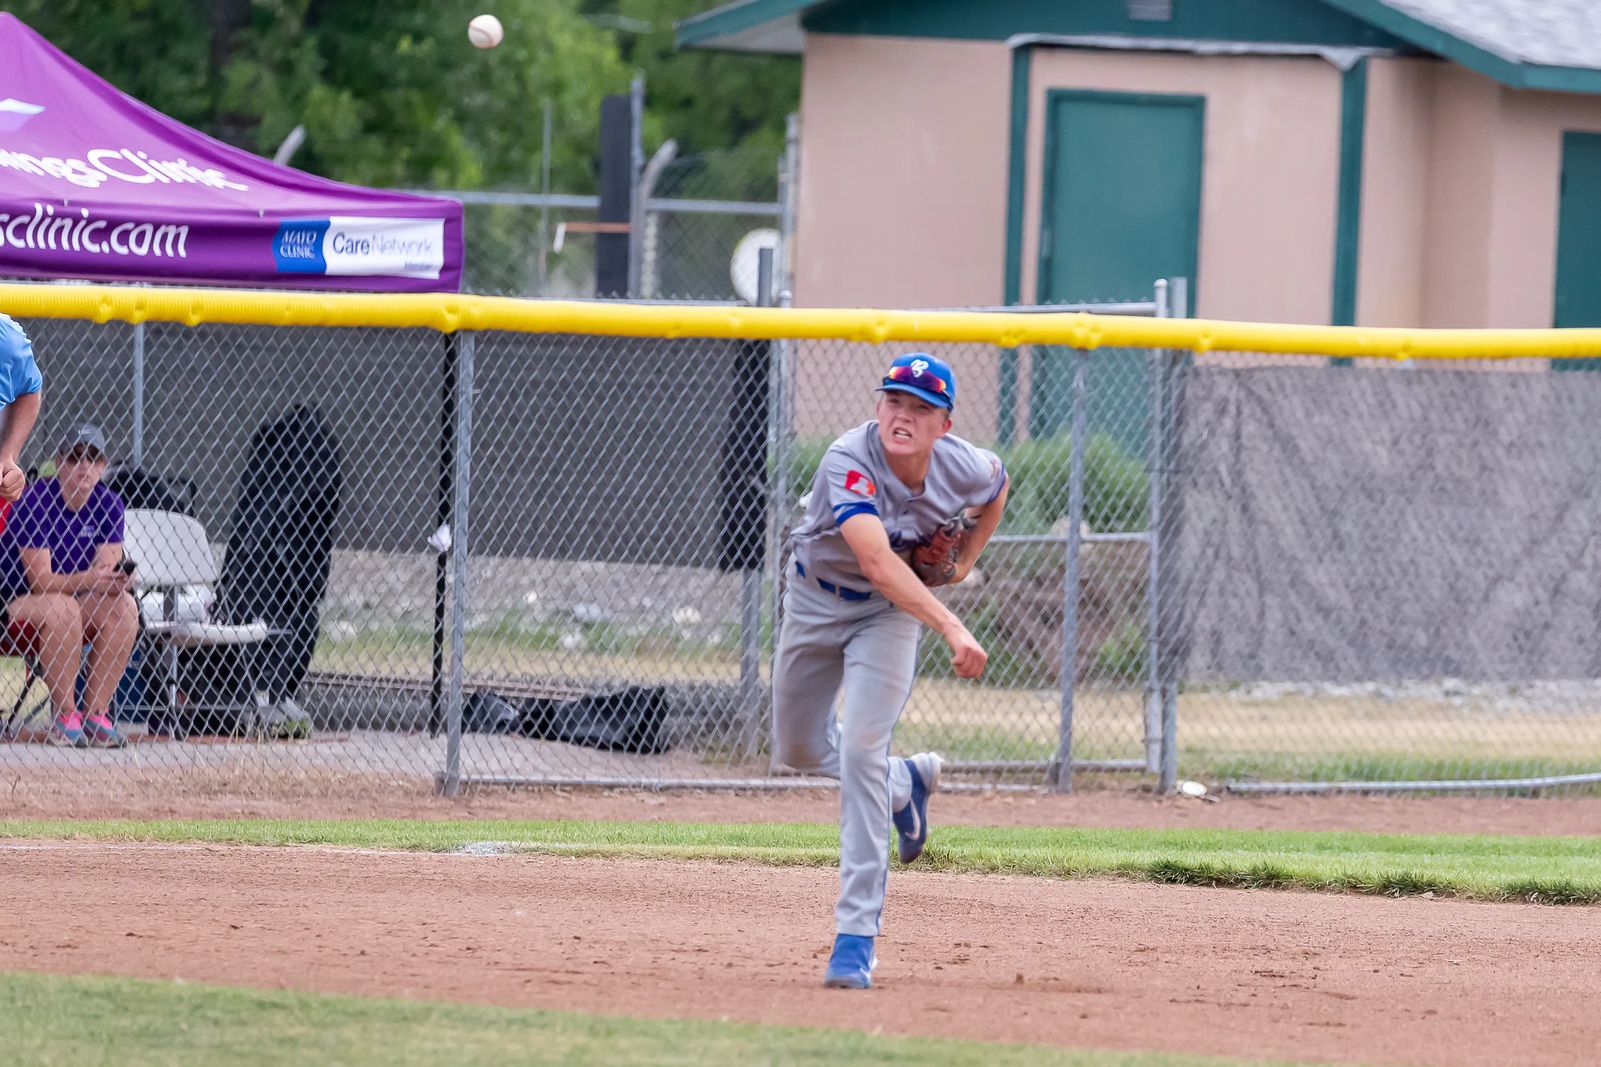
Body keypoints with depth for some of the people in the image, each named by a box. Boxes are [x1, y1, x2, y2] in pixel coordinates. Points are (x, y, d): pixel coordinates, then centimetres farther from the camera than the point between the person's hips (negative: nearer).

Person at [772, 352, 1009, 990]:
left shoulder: (966, 468, -21)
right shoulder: (849, 461, -35)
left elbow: (996, 487, 8)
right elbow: (877, 561, -49)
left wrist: (964, 562, -3)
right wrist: (951, 628, -58)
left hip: (888, 613, 0)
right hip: (815, 600, 0)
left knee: (860, 750, -17)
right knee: (798, 749, 15)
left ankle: (857, 933, -17)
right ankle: (906, 783, 46)